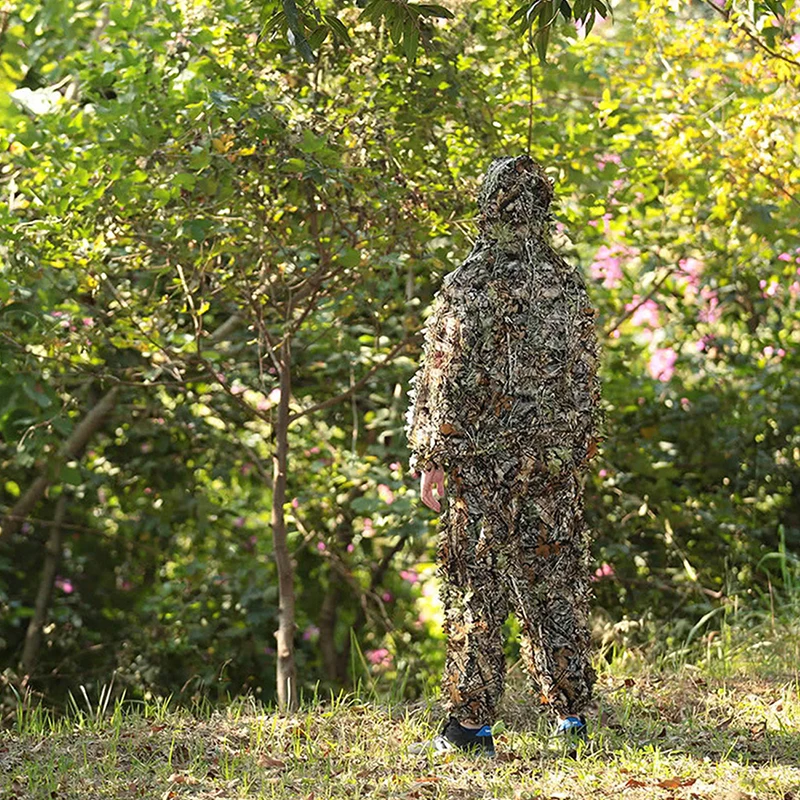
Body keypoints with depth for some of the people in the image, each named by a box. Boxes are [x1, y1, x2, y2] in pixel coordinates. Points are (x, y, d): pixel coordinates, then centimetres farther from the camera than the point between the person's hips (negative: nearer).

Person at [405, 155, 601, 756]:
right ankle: (573, 711, 16)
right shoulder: (569, 284, 4)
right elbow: (585, 378, 10)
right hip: (556, 462, 4)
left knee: (477, 591, 1)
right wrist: (578, 453, 18)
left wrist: (433, 460, -4)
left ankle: (473, 724, 2)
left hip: (482, 462, -4)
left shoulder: (468, 285, -11)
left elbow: (448, 380, -10)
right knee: (556, 583, 12)